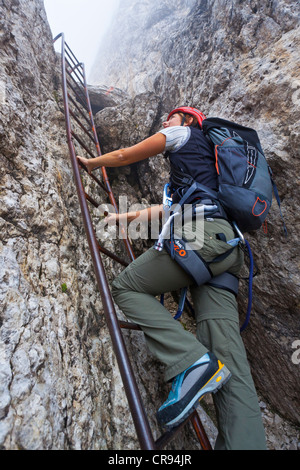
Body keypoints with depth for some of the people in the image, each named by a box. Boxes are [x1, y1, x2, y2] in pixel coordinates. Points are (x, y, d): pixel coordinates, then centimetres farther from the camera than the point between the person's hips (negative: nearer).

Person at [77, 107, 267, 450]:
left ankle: (191, 360, -18)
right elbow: (169, 209, 41)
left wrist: (92, 163, 38)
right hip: (227, 249, 9)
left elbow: (125, 156, 18)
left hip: (200, 233, -9)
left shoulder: (184, 133, 19)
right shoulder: (207, 158, 42)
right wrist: (127, 217, 48)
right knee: (227, 358, -4)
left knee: (126, 287, -1)